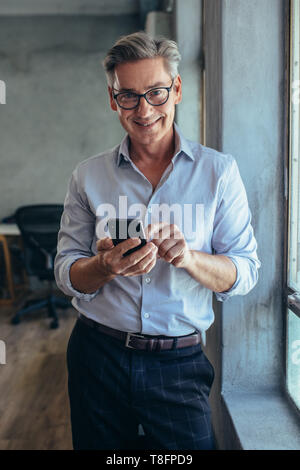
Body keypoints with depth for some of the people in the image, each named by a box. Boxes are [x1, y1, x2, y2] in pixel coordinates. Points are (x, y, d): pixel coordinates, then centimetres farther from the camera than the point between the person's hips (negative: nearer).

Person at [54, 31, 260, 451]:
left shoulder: (218, 171, -3)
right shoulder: (88, 176, 1)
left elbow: (245, 273, -6)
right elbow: (67, 273, 0)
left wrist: (190, 258, -26)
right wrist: (107, 266, -23)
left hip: (180, 366, -1)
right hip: (98, 356, 2)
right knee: (99, 446, 16)